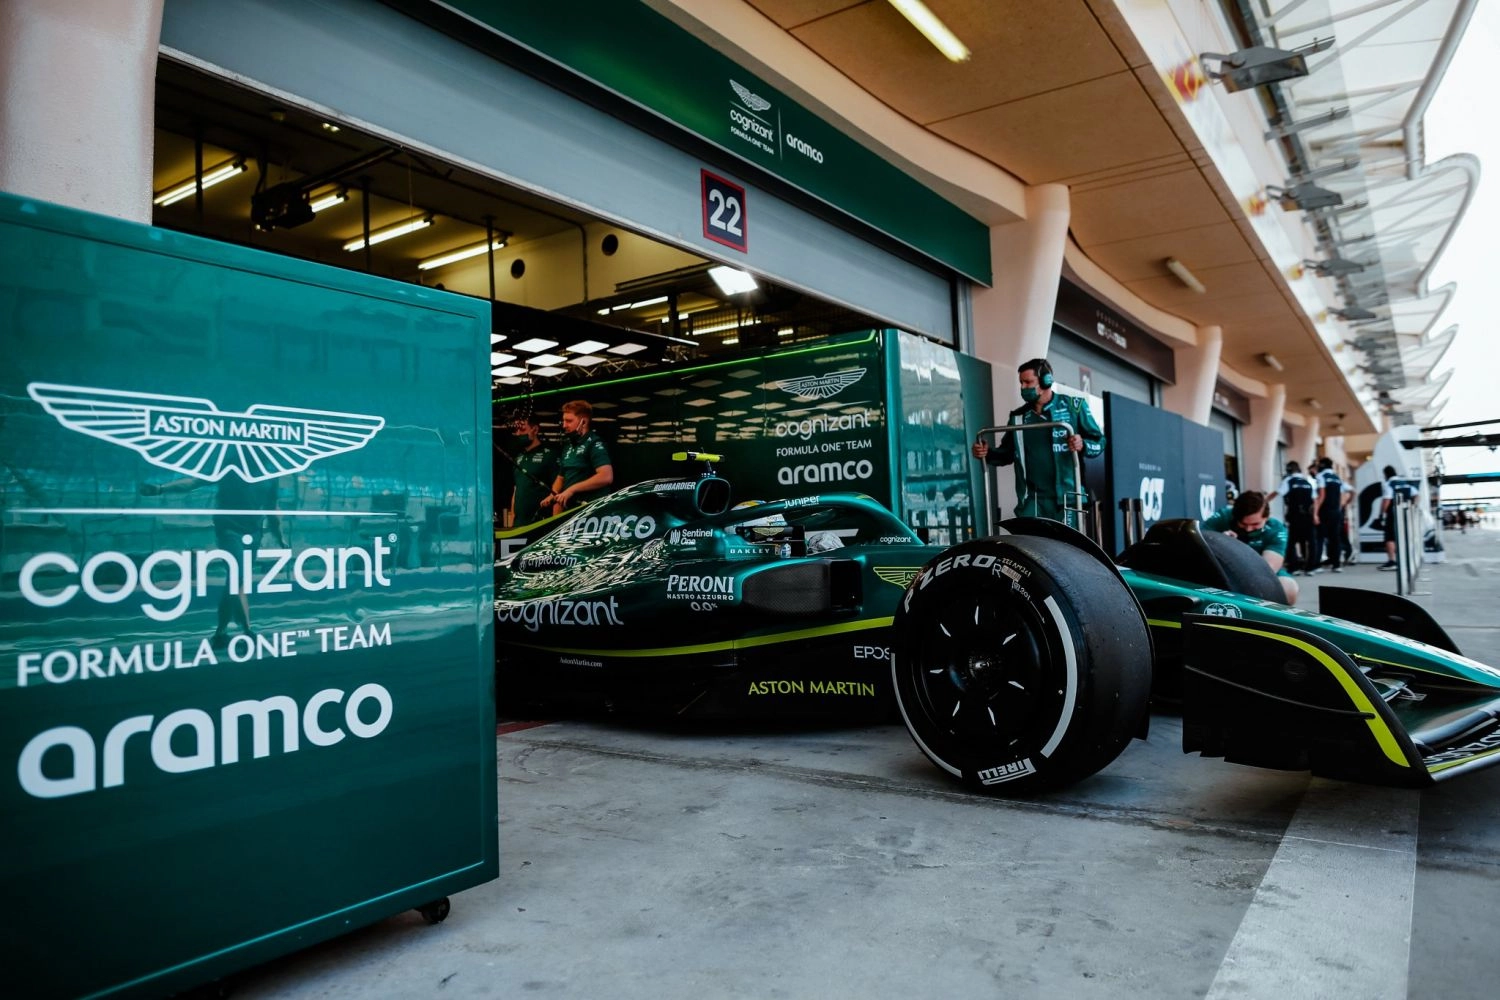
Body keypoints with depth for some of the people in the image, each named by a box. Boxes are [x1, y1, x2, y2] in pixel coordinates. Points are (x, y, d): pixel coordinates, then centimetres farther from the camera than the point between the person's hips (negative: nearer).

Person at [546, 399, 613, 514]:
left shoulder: (594, 444, -10)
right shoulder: (568, 448, 17)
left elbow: (606, 476, -24)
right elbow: (560, 478, 24)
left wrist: (572, 489, -22)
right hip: (568, 509, 8)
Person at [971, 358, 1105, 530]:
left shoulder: (1073, 406, 3)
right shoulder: (1018, 417, 12)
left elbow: (1099, 442, 3)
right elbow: (1007, 453, 20)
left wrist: (1083, 445, -20)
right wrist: (987, 453, -1)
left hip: (1066, 496, -2)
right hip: (1033, 498, 3)